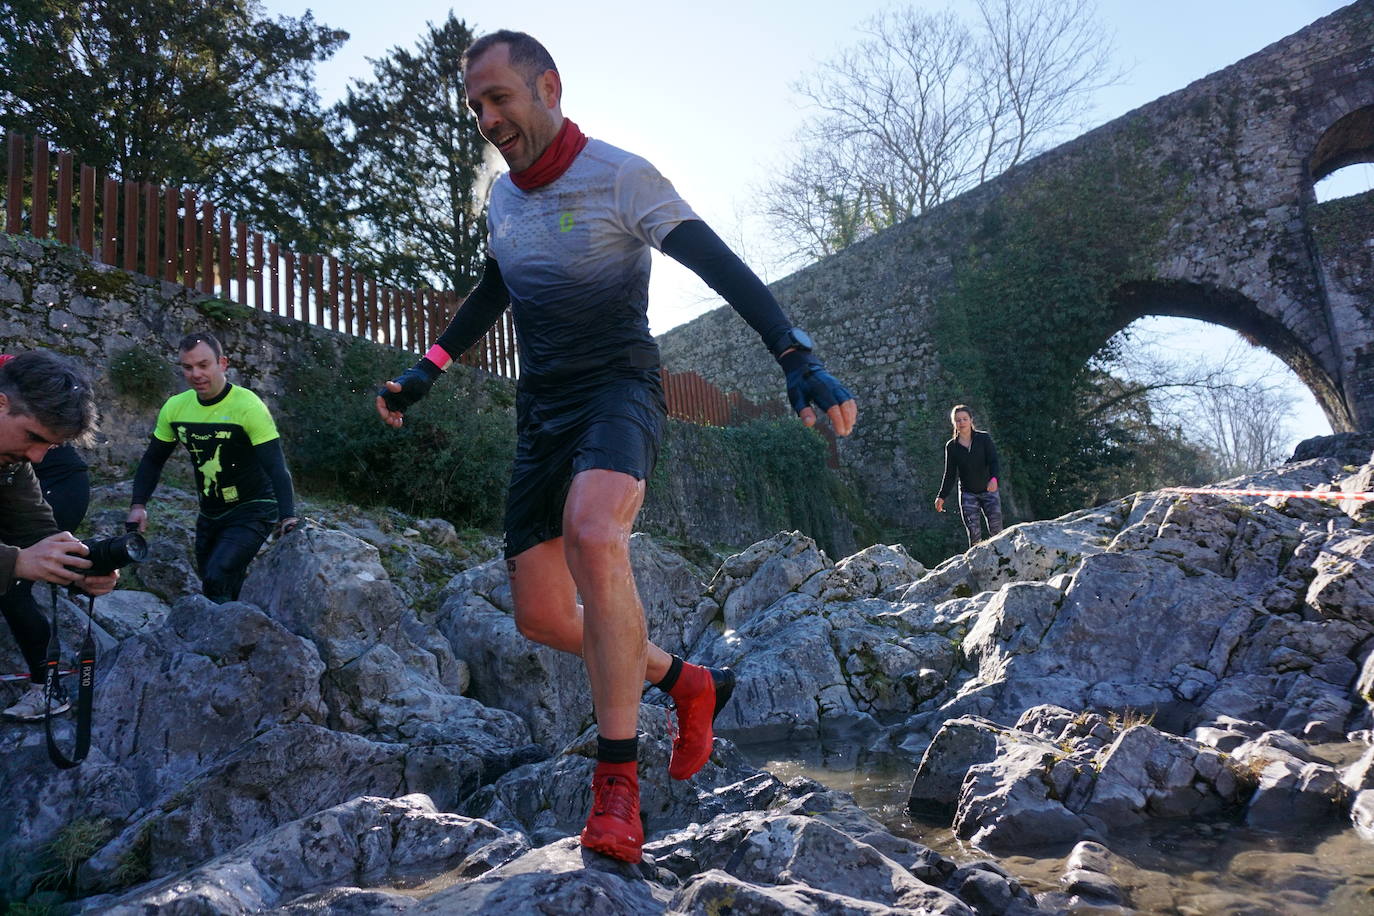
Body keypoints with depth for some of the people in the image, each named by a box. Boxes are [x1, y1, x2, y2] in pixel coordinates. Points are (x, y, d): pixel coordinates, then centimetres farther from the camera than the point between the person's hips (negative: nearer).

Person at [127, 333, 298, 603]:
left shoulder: (249, 406, -20)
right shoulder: (175, 408, -3)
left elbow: (276, 467, -27)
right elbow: (153, 460, 10)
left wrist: (287, 517, -40)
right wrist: (138, 504, -5)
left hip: (252, 512, -7)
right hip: (210, 515, 7)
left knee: (218, 580, -24)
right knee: (213, 590, 13)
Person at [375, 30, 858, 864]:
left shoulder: (621, 176, -8)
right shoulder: (503, 199, 13)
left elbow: (724, 269, -15)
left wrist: (800, 360, -27)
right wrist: (426, 372, 25)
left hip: (619, 387, -7)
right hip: (542, 408, 7)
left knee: (592, 534, -37)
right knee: (542, 616, 1)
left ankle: (618, 783, -26)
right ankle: (689, 683, 24)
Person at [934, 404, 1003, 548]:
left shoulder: (984, 438, -2)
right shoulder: (951, 446, 3)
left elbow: (993, 461, -9)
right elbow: (950, 474, 8)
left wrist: (993, 478, -29)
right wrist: (942, 496, 1)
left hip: (989, 491, -1)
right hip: (967, 494, 1)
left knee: (996, 531, -8)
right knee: (974, 534, -5)